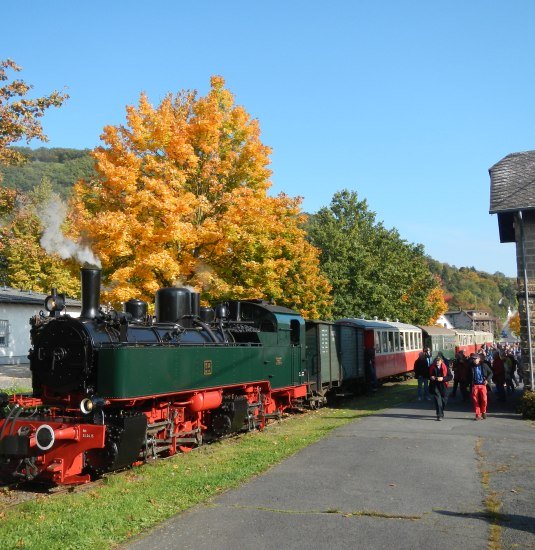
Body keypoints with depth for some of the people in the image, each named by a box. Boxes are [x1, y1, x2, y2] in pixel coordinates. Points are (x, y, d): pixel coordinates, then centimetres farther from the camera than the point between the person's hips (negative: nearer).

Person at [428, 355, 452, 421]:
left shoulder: (445, 367, -4)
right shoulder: (431, 367, -1)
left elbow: (450, 376, -5)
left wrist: (443, 378, -18)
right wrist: (430, 377, -10)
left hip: (443, 386, 1)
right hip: (434, 385, -1)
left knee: (444, 400, 10)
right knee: (437, 399, -12)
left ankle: (440, 412, 34)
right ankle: (439, 415, -10)